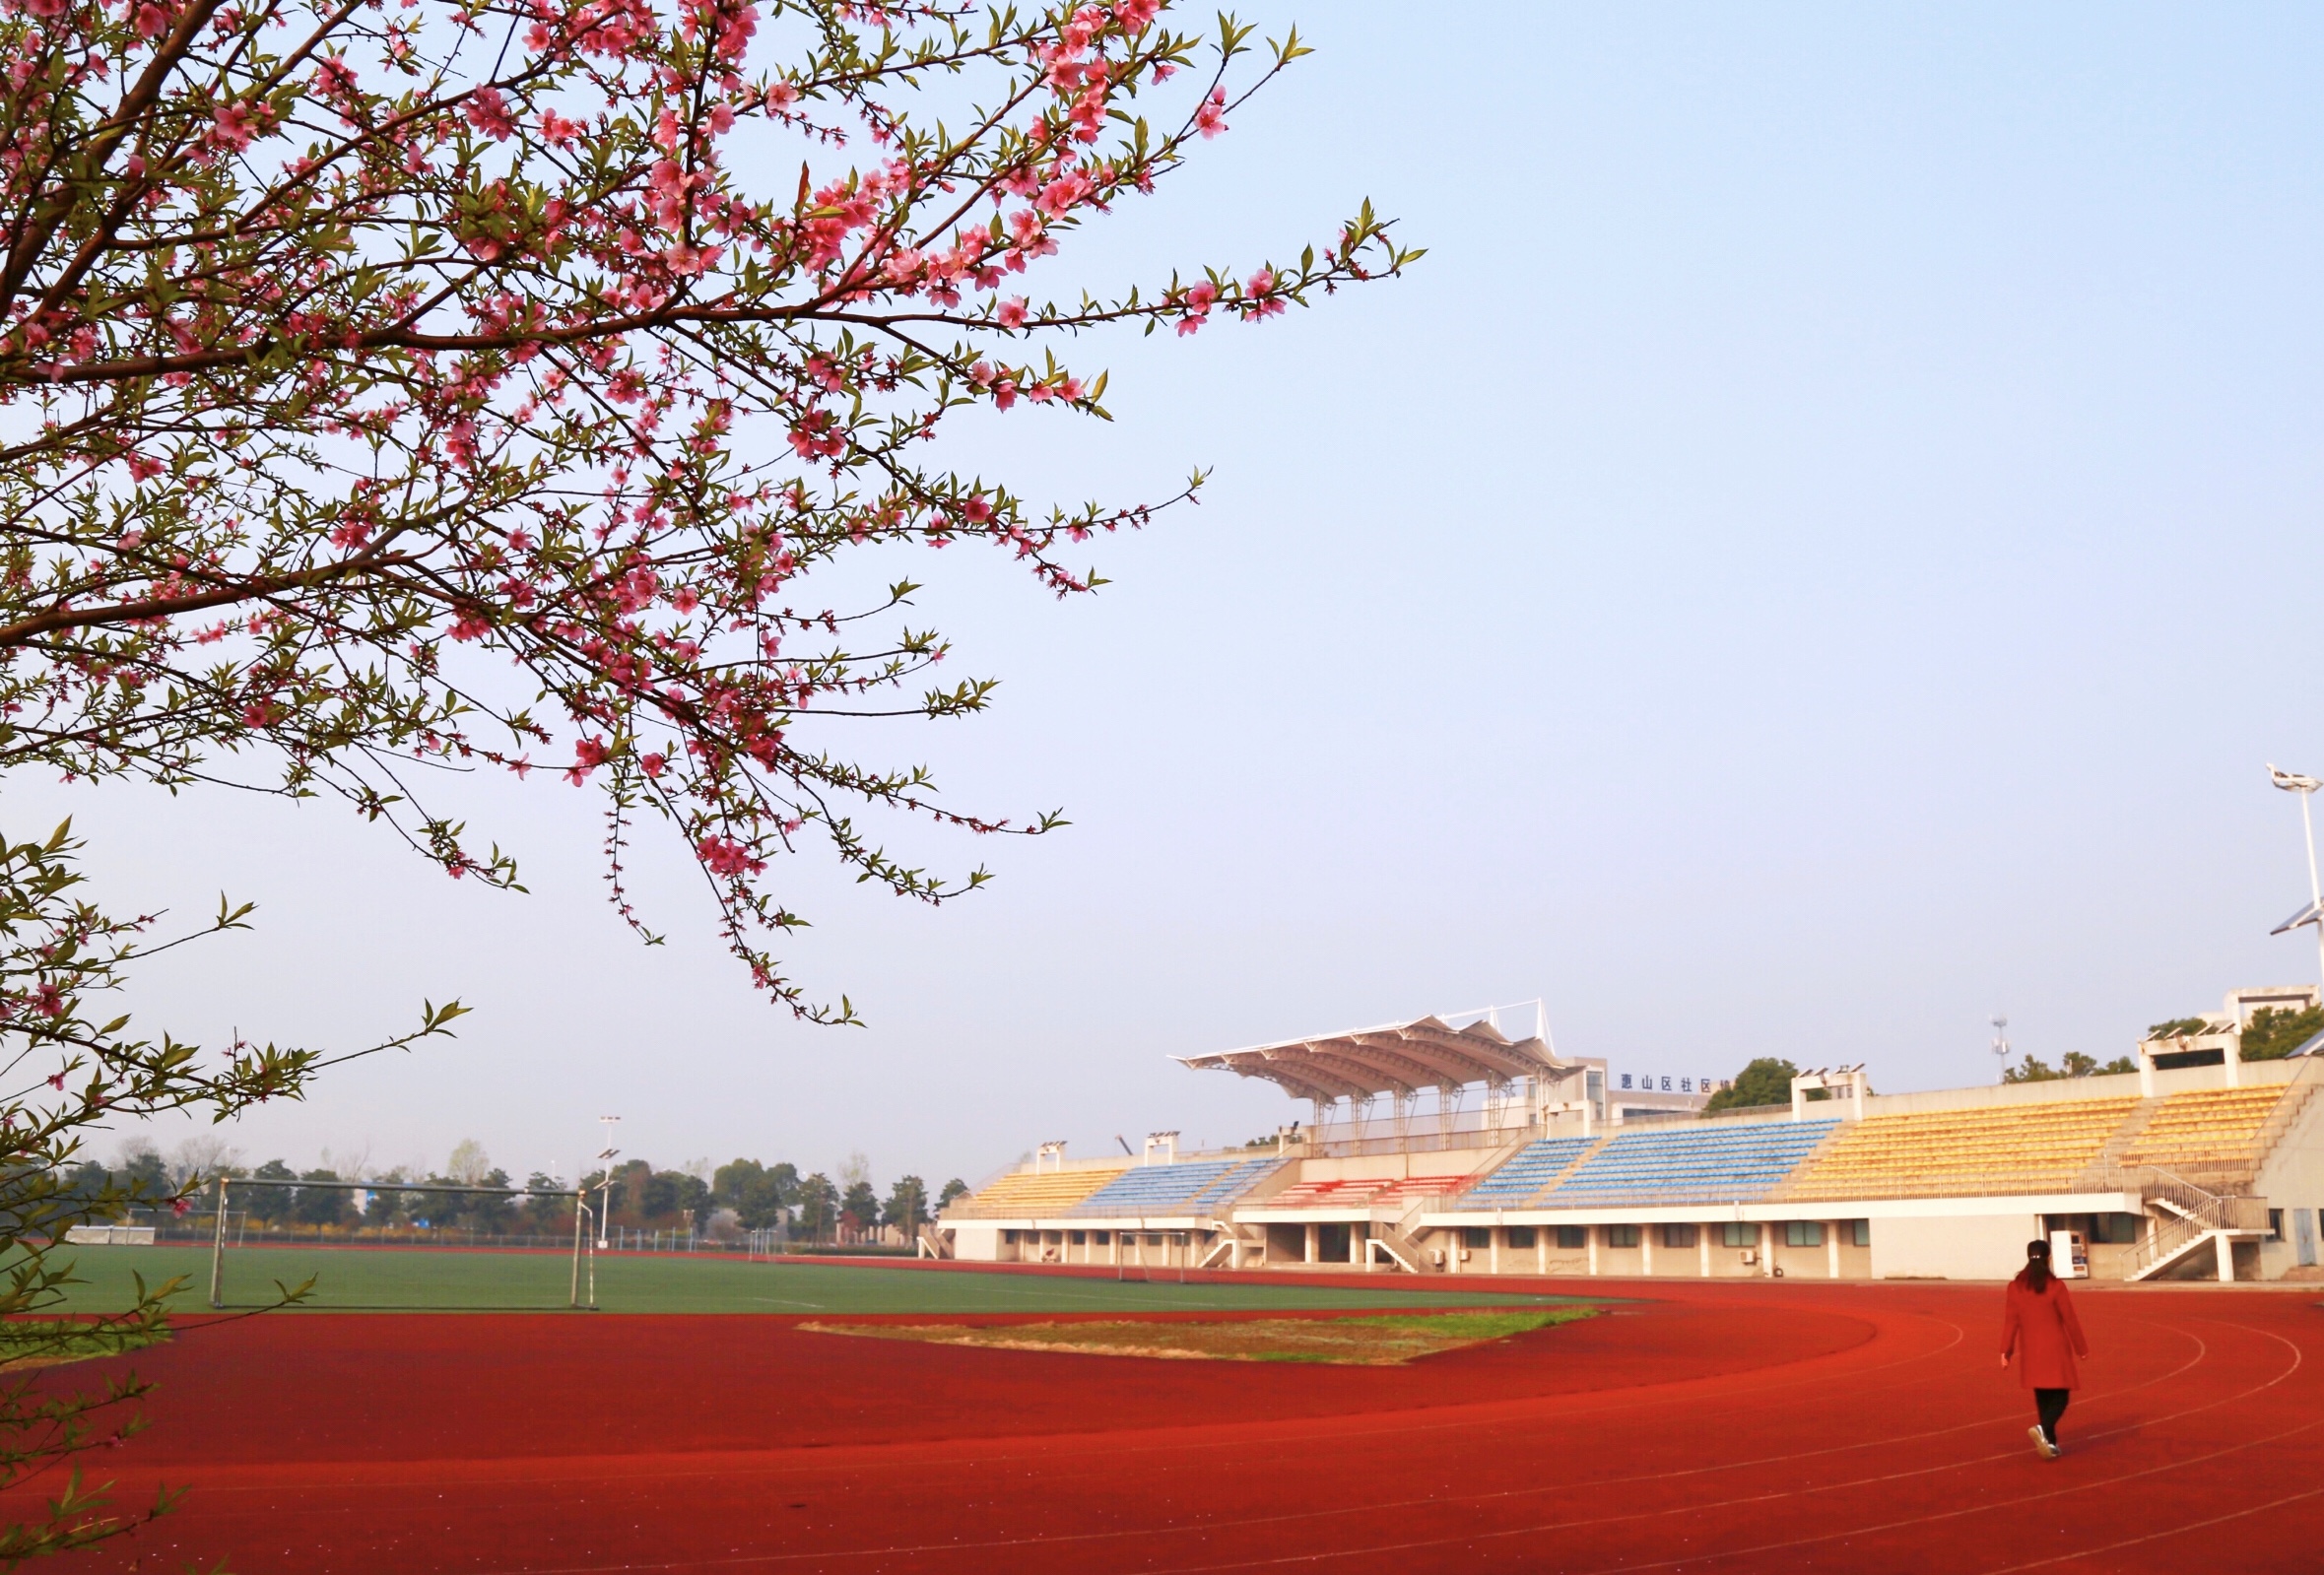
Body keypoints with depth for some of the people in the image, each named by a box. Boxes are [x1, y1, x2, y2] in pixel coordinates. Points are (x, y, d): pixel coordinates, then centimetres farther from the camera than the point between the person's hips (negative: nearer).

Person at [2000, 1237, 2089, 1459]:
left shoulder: (2015, 1287, -2)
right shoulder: (2056, 1286, -12)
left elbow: (2010, 1321, -1)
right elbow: (2070, 1320, -7)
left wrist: (2006, 1351, 3)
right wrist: (2081, 1348, 4)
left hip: (2031, 1353, 4)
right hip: (2056, 1351, -4)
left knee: (2043, 1398, 15)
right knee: (2060, 1396, 3)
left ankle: (2050, 1443, 17)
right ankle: (2043, 1428, -22)